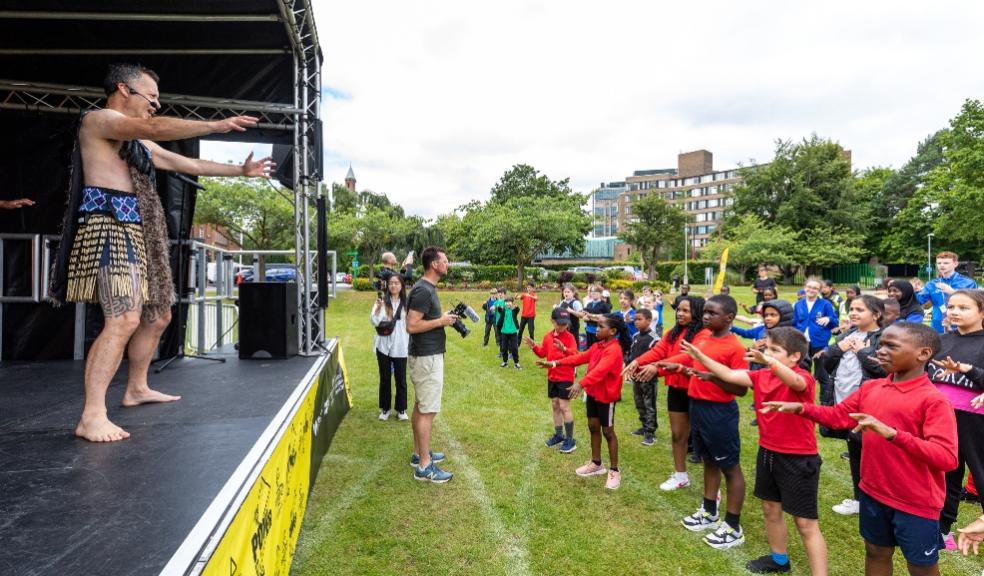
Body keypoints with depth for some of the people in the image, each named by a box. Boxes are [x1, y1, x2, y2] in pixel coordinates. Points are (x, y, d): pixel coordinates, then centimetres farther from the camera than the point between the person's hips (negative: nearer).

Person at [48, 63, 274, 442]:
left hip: (140, 233, 10)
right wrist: (217, 125, -17)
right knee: (123, 319, -23)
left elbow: (189, 164, 29)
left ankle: (137, 389, 28)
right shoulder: (98, 120, -1)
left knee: (158, 316, 14)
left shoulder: (141, 144, 26)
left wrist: (240, 170, 29)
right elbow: (156, 128, -18)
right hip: (110, 226, -10)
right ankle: (92, 416, -21)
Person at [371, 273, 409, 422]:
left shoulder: (406, 304, 2)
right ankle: (385, 408, 23)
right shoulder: (382, 302, -4)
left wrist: (411, 345, 2)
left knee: (401, 379, 6)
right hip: (384, 346, -1)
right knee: (385, 378, 10)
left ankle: (401, 410, 19)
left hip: (400, 347, 1)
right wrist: (378, 308, -30)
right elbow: (374, 322, -15)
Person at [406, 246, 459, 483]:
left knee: (420, 406, 17)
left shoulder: (427, 288, 12)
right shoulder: (423, 290, -19)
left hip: (426, 355, 11)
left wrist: (443, 318, 7)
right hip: (427, 357, -11)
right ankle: (424, 467, 2)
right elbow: (412, 325, -24)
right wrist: (441, 321, -17)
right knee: (428, 410, -5)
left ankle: (419, 454, 29)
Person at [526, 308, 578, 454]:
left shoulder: (569, 337, -14)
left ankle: (570, 439, 5)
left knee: (564, 406, -6)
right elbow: (542, 353, 12)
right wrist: (534, 347, -5)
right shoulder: (547, 336, 4)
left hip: (566, 378, -6)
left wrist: (564, 349, -44)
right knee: (555, 405, 14)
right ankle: (558, 434, 29)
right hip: (552, 377, 6)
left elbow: (575, 355, -26)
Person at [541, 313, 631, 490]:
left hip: (606, 396, -8)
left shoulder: (614, 350, -24)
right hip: (593, 392, 8)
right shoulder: (597, 345, 6)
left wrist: (581, 384, -50)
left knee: (608, 431, 2)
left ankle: (614, 471, 17)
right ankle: (596, 464, 31)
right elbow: (581, 357, 4)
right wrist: (555, 363, -2)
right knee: (593, 427, 16)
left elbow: (599, 370, -37)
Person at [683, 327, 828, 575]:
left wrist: (769, 361, -61)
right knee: (770, 509, 22)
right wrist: (701, 357, -6)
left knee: (806, 523, 1)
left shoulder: (803, 378, -20)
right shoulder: (761, 376, 1)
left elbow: (793, 381, -43)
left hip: (799, 459, -8)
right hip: (768, 452, 8)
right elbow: (730, 375, 0)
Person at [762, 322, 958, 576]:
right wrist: (800, 408, -5)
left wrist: (891, 433, -37)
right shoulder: (870, 388, -1)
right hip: (873, 491, 6)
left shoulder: (933, 400, -19)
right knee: (876, 552, 22)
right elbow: (838, 415, 10)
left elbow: (947, 458, -26)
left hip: (916, 502, -5)